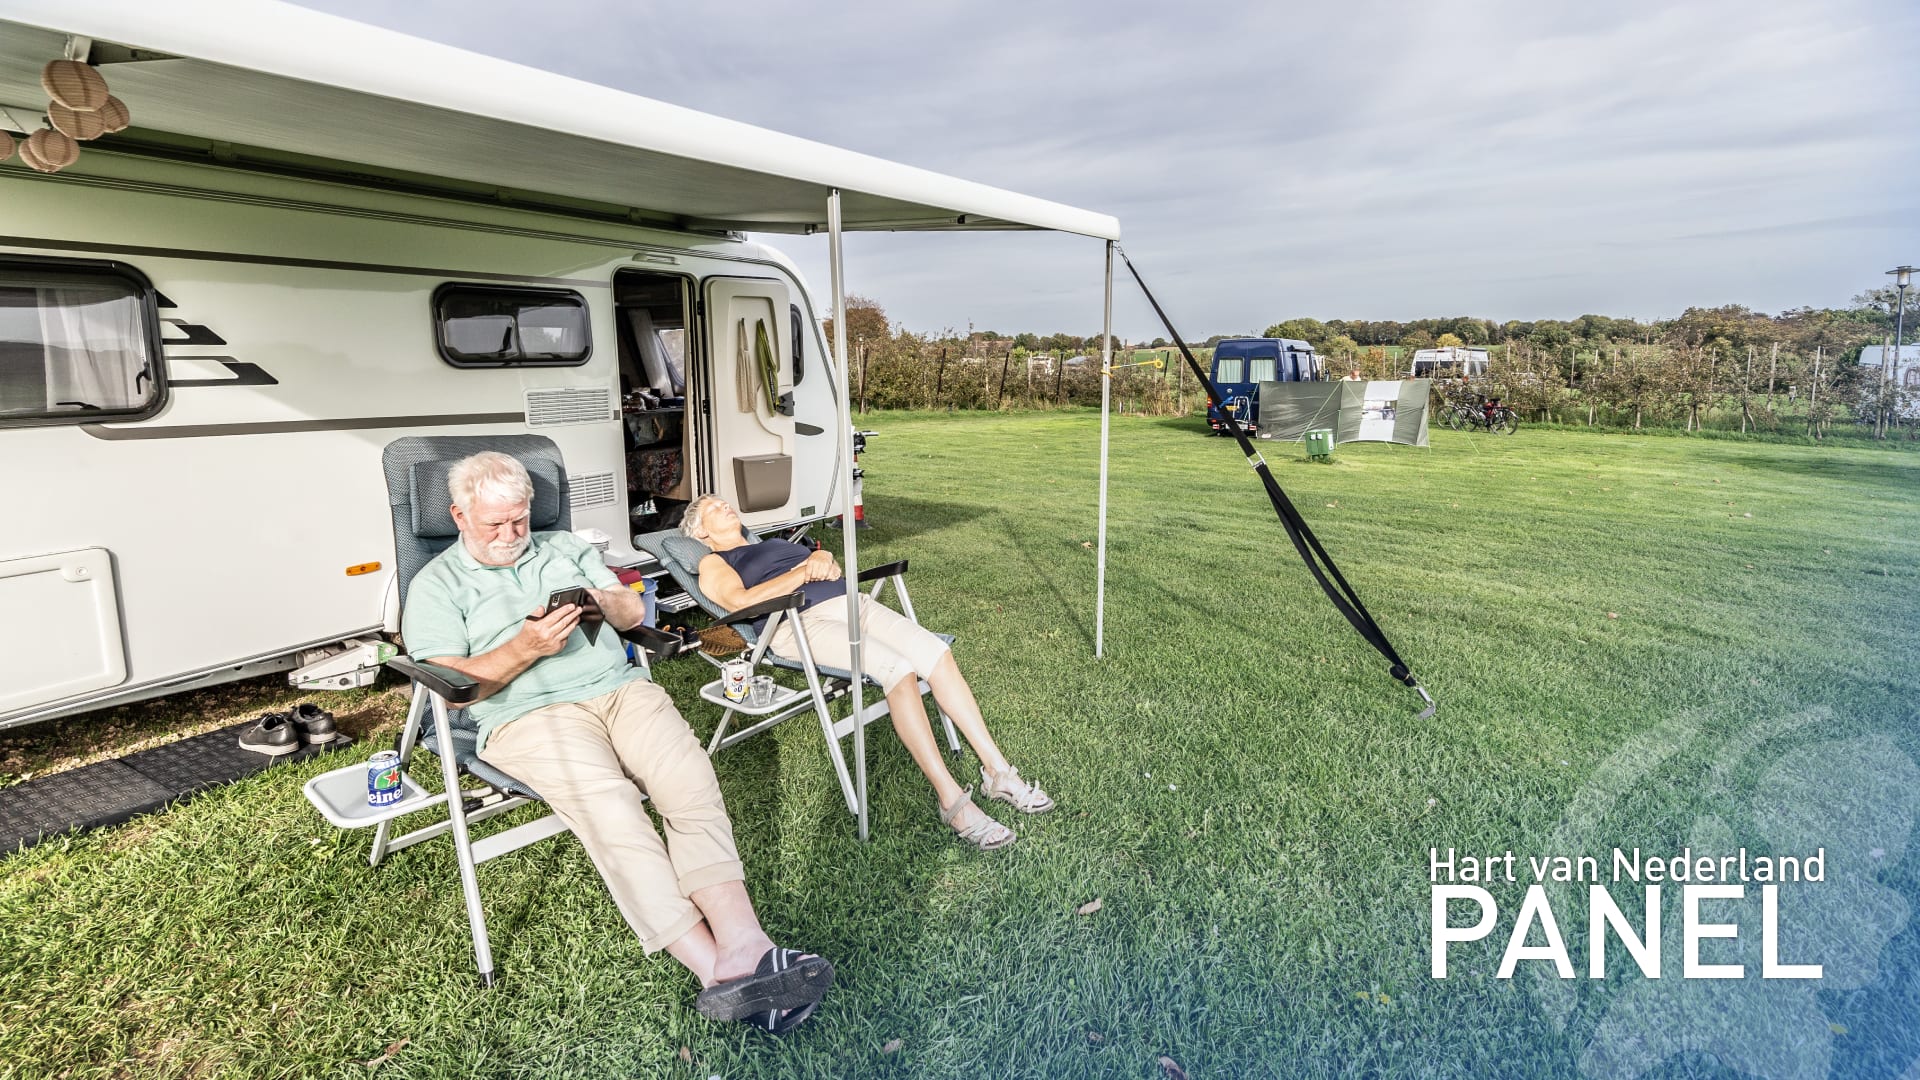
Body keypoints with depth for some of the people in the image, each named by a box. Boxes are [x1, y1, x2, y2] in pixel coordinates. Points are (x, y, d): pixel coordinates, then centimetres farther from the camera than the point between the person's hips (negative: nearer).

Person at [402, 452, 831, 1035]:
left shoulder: (566, 547, 25)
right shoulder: (436, 586, 13)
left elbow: (635, 610, 21)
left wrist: (605, 604, -2)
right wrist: (525, 649, -14)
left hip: (620, 687, 4)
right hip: (528, 713, -3)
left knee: (691, 777, -27)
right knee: (610, 806, -32)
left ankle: (741, 943, -39)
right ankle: (716, 966, -36)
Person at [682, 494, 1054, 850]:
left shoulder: (774, 543, 36)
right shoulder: (713, 563, 15)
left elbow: (828, 563, 25)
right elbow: (742, 601, -6)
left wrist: (822, 559, 1)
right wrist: (804, 571, -8)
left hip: (851, 601, 6)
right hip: (801, 621, -6)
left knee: (936, 652, -19)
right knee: (898, 669, -31)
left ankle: (997, 770, -15)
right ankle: (951, 798, -28)